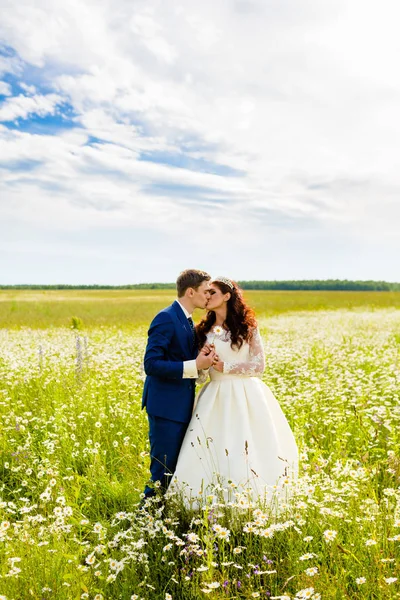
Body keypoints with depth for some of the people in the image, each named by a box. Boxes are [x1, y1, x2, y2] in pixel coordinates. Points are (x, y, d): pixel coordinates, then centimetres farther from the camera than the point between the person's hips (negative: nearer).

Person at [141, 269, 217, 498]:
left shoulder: (188, 321, 13)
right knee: (163, 471, 0)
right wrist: (194, 365, -24)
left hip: (182, 405, 9)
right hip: (166, 406, -9)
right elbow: (151, 365, -23)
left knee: (178, 468, 17)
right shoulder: (166, 318, -17)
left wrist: (202, 359, -2)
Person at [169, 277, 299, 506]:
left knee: (245, 455, -2)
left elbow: (259, 366, -5)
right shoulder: (204, 330, 9)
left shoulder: (247, 327, 0)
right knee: (210, 454, -4)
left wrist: (225, 367, -11)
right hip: (216, 399, 3)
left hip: (244, 398, -3)